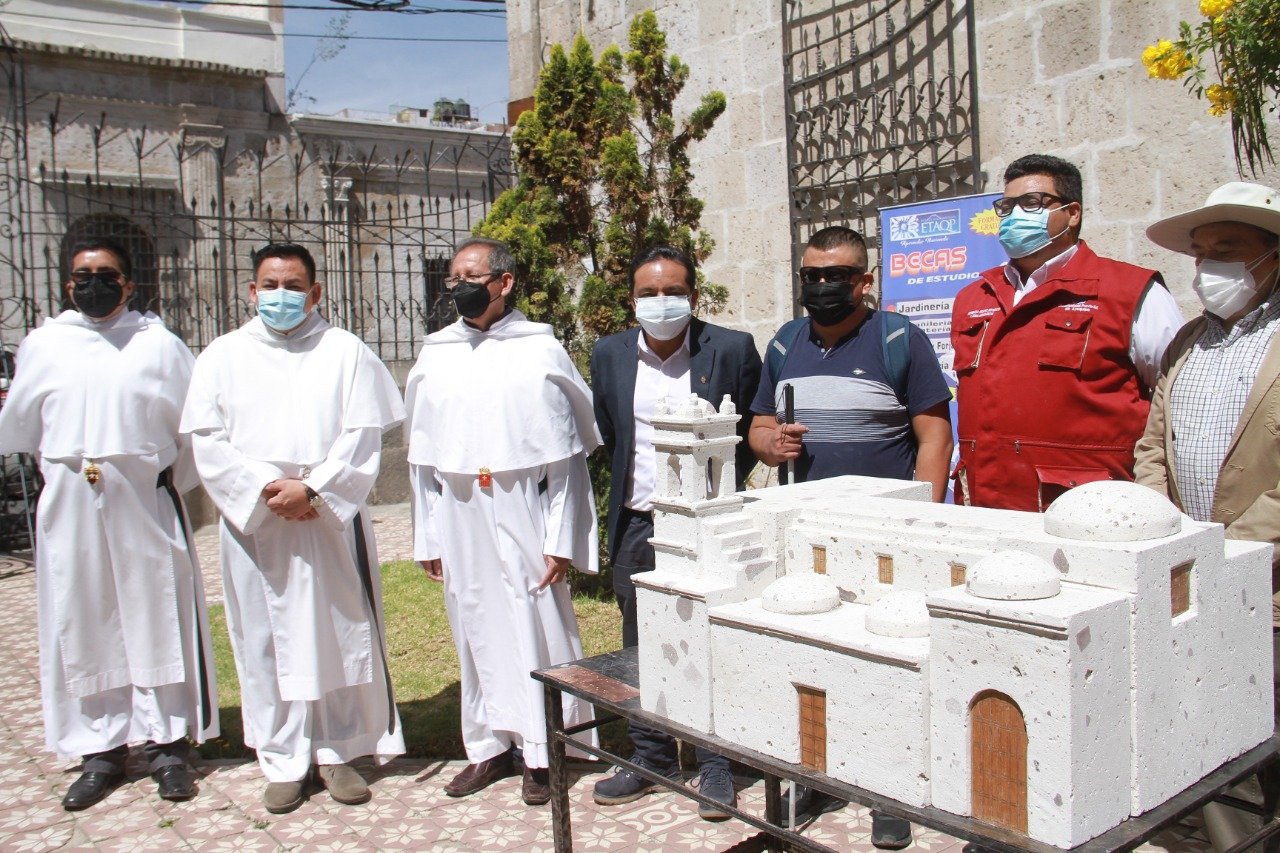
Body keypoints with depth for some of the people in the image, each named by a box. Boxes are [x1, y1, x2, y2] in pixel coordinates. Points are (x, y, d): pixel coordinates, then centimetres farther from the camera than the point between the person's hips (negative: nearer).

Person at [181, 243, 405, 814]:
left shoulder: (346, 352, 4)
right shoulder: (223, 356, 9)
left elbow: (363, 436, -3)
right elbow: (208, 441, 2)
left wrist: (311, 489, -15)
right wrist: (264, 491, -11)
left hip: (332, 521, -1)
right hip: (253, 522, 1)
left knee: (339, 636, 4)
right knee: (266, 641, 5)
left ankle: (338, 752, 18)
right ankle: (283, 762, 17)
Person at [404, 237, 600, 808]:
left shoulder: (541, 351, -2)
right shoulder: (435, 355, 9)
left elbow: (567, 456, -3)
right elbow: (422, 456, 11)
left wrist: (561, 539, -8)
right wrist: (426, 536, 9)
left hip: (522, 515, -3)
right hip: (458, 519, 4)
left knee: (536, 631, 1)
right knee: (475, 634, 10)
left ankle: (541, 752, 16)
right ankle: (489, 746, 24)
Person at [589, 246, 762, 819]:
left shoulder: (732, 349, -5)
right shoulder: (609, 355, 5)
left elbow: (754, 432, 3)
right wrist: (631, 491, 11)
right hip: (637, 528, 4)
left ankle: (716, 764, 21)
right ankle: (651, 757, 29)